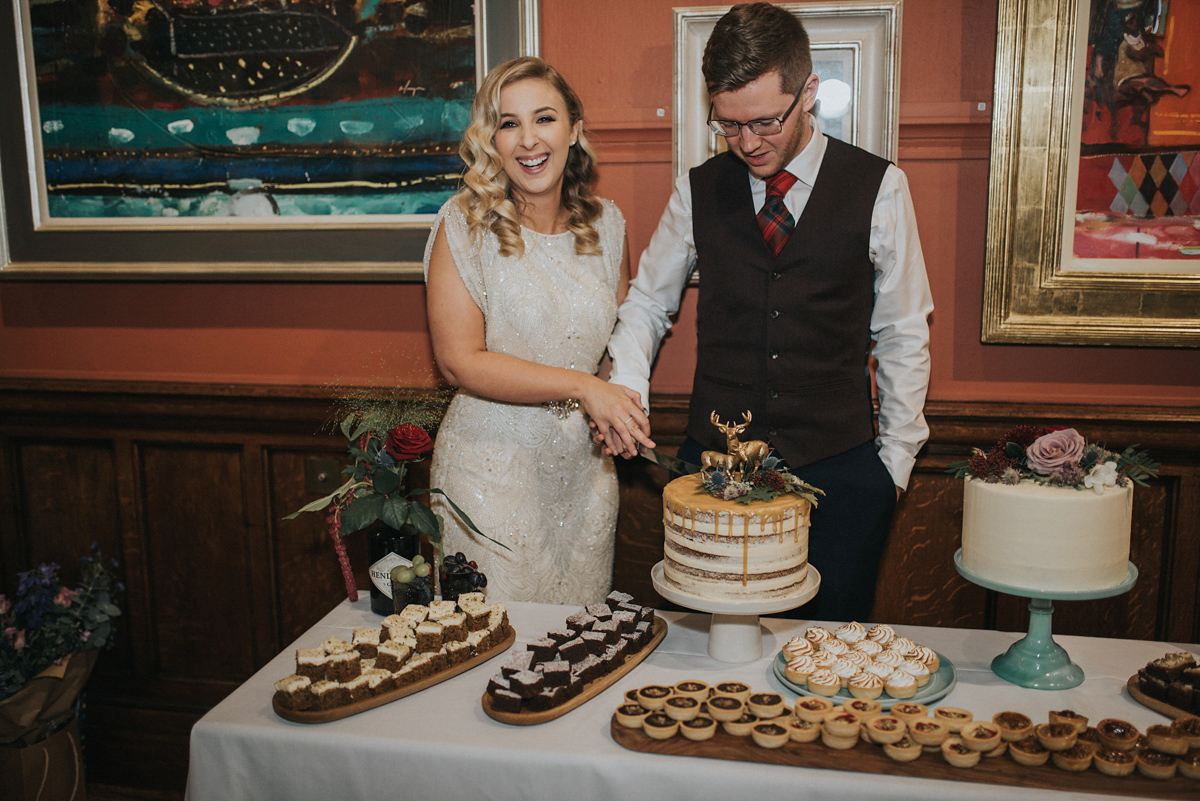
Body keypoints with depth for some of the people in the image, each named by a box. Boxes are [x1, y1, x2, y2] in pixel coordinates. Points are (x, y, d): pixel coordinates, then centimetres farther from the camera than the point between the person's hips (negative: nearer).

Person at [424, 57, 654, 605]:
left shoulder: (605, 223, 4)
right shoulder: (464, 225, -8)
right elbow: (459, 360, -13)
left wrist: (617, 412, -5)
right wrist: (580, 386, -20)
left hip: (583, 466, 4)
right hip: (492, 469, -4)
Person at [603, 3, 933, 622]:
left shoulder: (879, 189, -2)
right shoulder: (698, 192, 2)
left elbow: (903, 335, 4)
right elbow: (646, 301, 13)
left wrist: (895, 460, 4)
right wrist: (627, 391, -5)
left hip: (839, 469, -1)